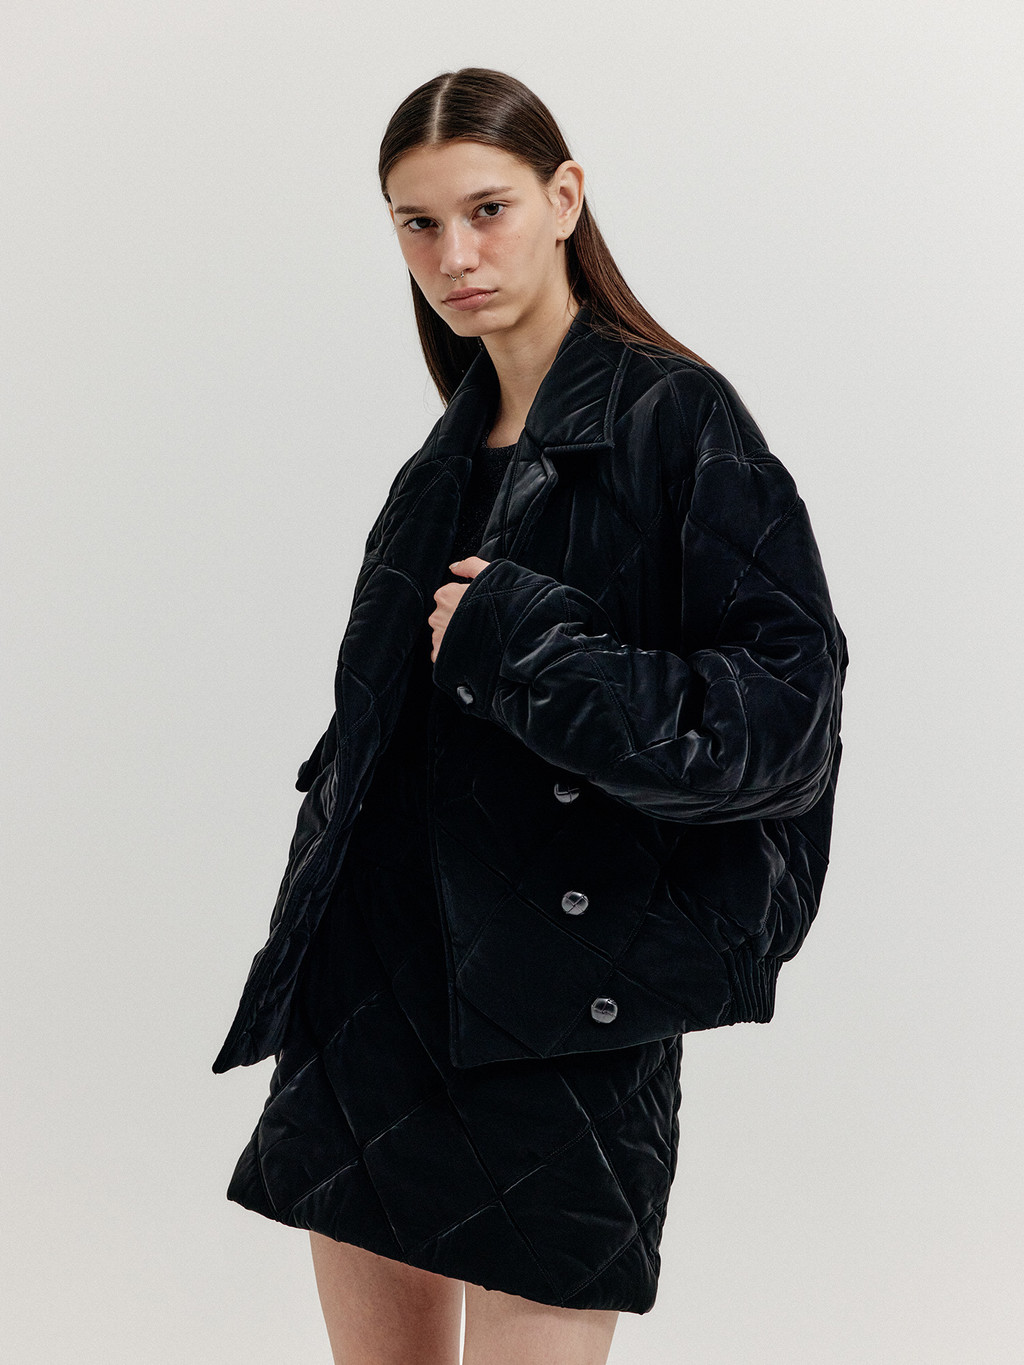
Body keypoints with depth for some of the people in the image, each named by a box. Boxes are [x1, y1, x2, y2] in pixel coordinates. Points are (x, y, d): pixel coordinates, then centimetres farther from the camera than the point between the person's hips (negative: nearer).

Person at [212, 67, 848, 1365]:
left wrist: (529, 653, -19)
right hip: (378, 988, 7)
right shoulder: (446, 460, 14)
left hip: (564, 1021, -7)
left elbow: (786, 715, -14)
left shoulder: (674, 420, -8)